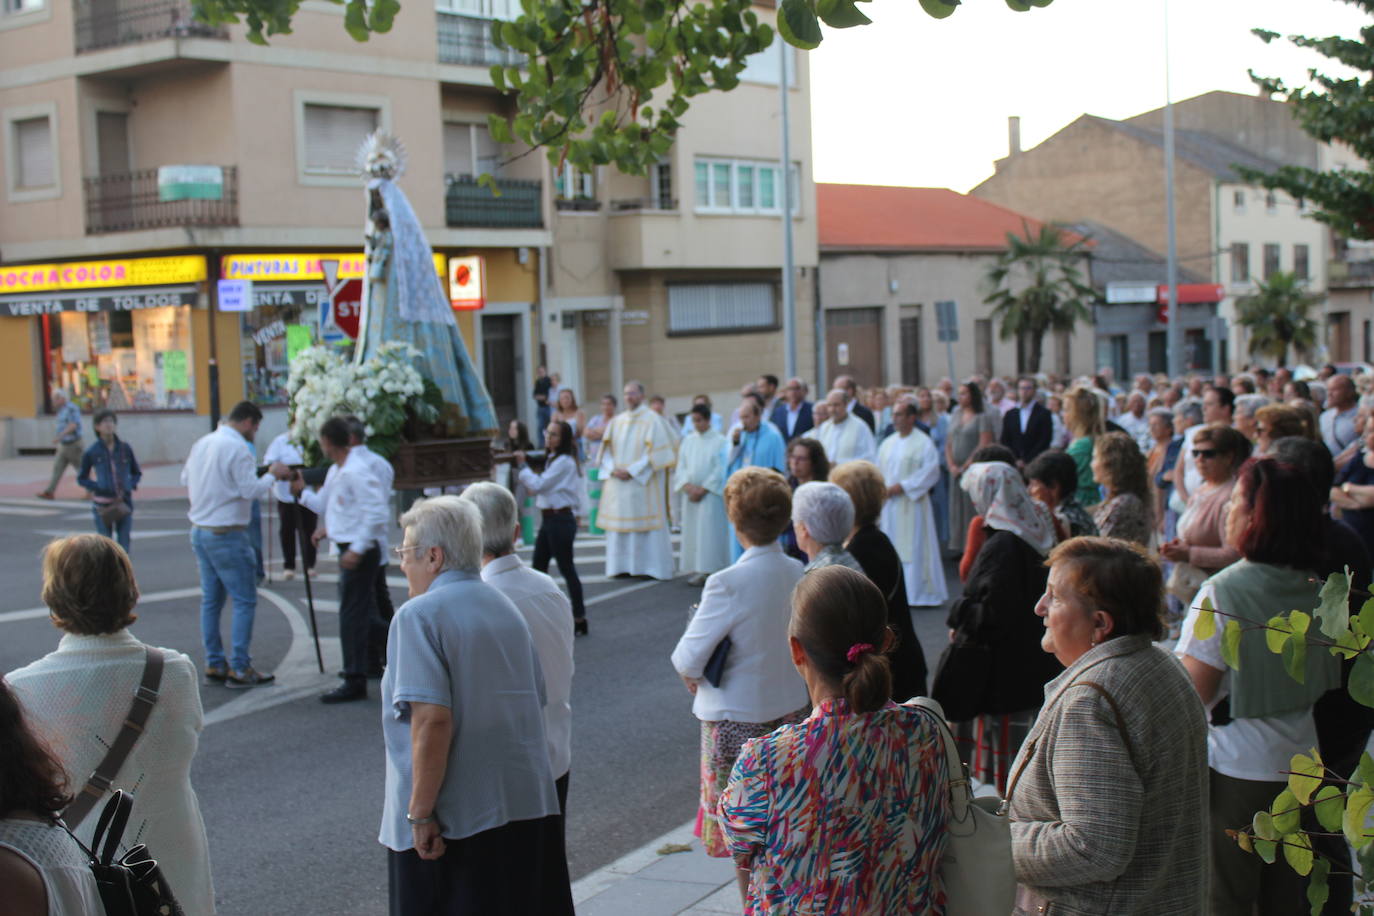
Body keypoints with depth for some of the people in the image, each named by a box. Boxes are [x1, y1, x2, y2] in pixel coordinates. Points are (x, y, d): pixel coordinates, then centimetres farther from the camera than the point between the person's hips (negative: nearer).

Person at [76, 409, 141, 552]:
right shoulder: (92, 452, -3)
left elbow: (137, 473, 14)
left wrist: (130, 486, -5)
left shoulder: (124, 448, 3)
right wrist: (98, 488, -10)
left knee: (124, 547, 1)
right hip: (103, 504, -2)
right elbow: (81, 478, 6)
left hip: (124, 503, 2)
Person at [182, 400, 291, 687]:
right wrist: (272, 474, -2)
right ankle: (239, 668, -3)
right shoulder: (237, 448, -15)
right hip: (226, 535, -9)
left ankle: (214, 664, 17)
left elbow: (185, 481, 19)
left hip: (199, 531, 9)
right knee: (245, 600, -2)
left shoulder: (201, 443, 10)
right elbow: (251, 490, -17)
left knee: (211, 599, 13)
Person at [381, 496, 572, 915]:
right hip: (532, 808, 7)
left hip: (452, 818, -7)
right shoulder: (507, 609, 13)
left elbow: (431, 719, -21)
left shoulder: (418, 616, -11)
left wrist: (420, 813, -17)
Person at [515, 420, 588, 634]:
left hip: (561, 520, -10)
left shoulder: (564, 461, -16)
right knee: (538, 568, 12)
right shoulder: (553, 459, 14)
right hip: (549, 519, 10)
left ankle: (579, 619, 4)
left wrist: (522, 466, -7)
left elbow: (538, 485, -17)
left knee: (566, 569, -3)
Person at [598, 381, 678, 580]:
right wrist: (613, 469, -6)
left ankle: (650, 566, 0)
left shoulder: (652, 420, -3)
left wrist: (632, 471, -15)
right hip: (618, 482, 5)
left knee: (645, 524, -5)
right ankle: (622, 566, 9)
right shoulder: (617, 421, 13)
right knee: (619, 523, 4)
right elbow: (607, 449, 13)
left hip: (643, 482, -5)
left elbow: (655, 451, -10)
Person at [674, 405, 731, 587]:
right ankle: (697, 570, 8)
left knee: (708, 530, -8)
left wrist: (703, 489, -12)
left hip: (710, 495, -5)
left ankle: (706, 570, -9)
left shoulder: (719, 441, -5)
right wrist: (687, 486, -9)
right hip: (691, 494, 5)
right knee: (692, 531, 4)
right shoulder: (688, 440, 10)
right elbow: (681, 466, 8)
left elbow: (720, 470, -9)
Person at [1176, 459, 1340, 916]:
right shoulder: (1318, 590, -1)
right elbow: (1330, 679, 11)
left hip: (1235, 769, -6)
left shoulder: (1222, 591, -19)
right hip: (1300, 764, 6)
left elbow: (1196, 690, -19)